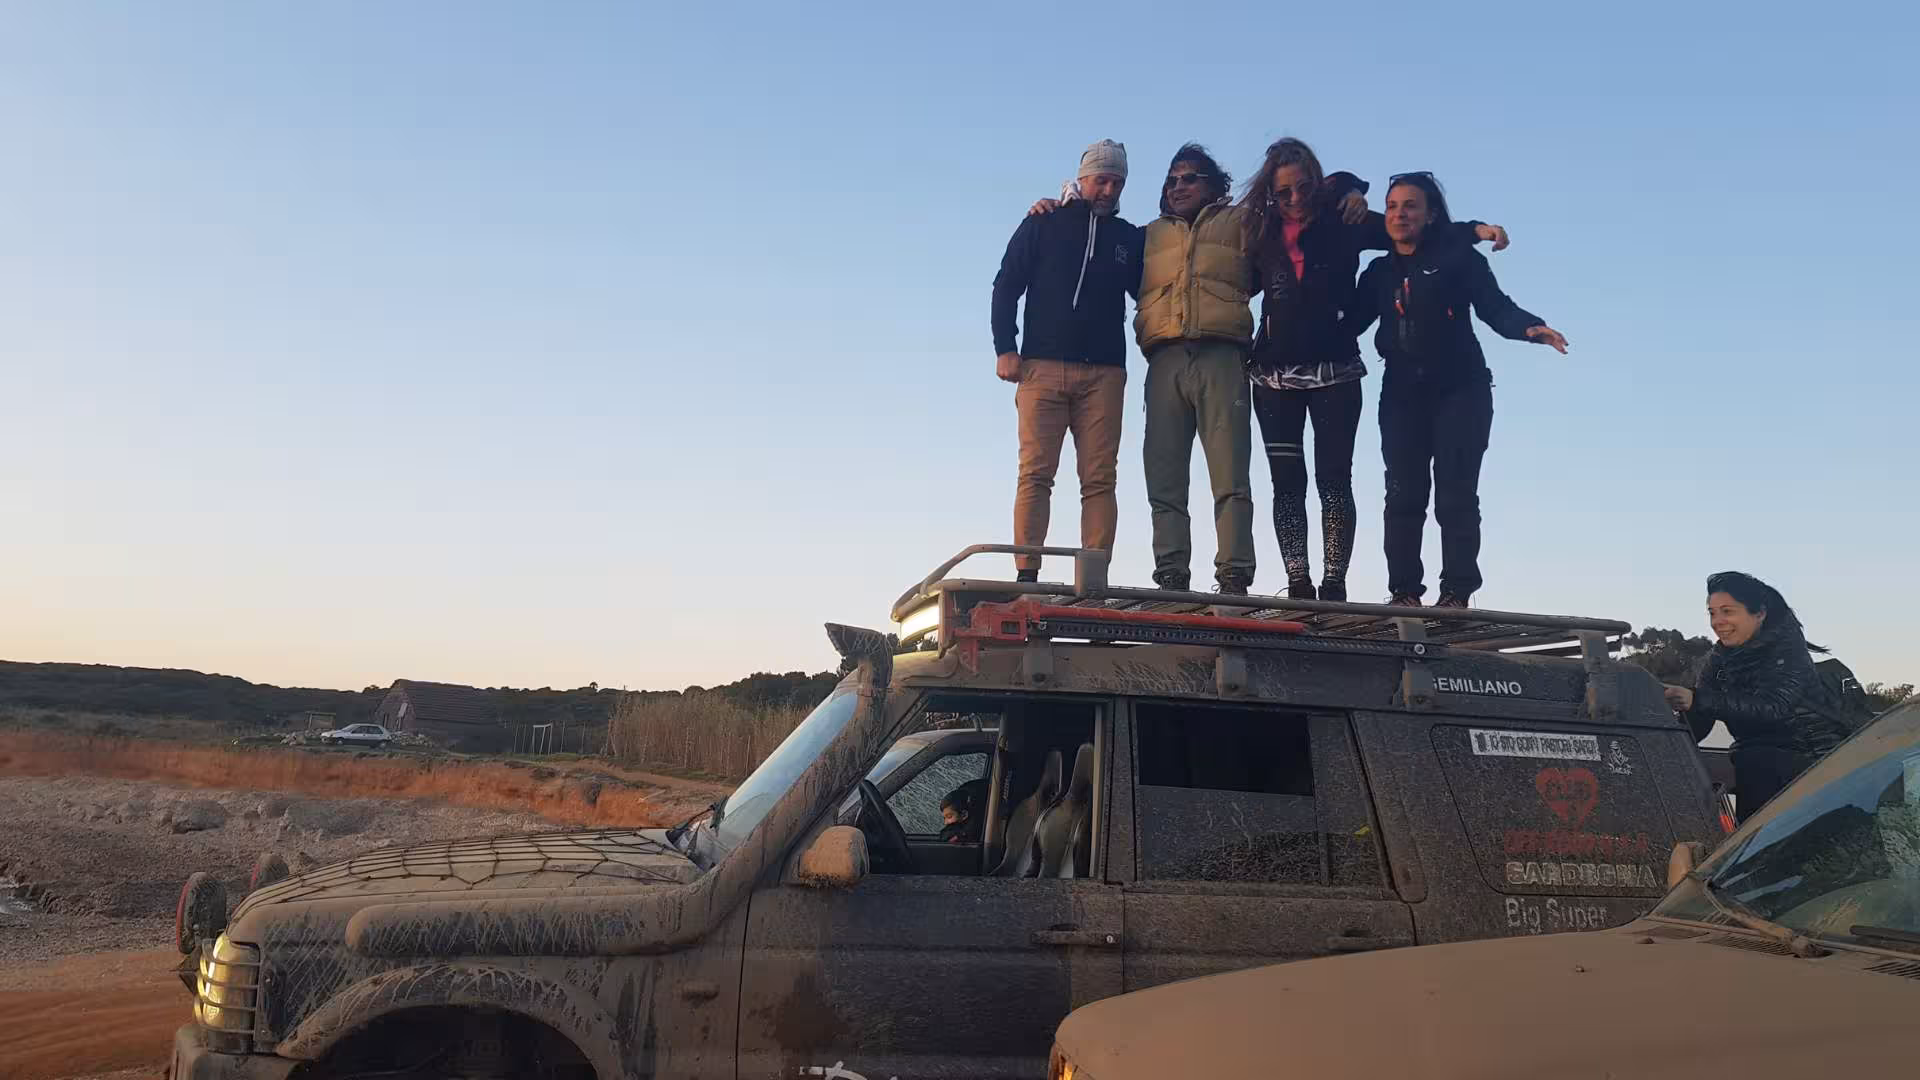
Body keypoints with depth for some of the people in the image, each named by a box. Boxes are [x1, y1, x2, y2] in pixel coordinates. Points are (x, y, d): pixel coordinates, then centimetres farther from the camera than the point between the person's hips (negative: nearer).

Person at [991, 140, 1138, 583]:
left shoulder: (1128, 237, 19)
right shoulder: (1043, 224, 12)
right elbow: (1006, 287, 8)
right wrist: (1005, 349, -3)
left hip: (1104, 373, 2)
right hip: (1042, 367, -2)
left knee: (1099, 479, -5)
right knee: (1035, 473, -9)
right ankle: (1026, 575, -10)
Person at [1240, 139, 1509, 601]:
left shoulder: (1343, 222, 3)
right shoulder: (1263, 234, 10)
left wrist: (1474, 230, -13)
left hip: (1334, 372, -2)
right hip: (1275, 375, 3)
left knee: (1334, 479, -5)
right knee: (1287, 483, 0)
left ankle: (1334, 585, -3)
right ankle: (1298, 586, 2)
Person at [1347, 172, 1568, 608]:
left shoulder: (1458, 258, 1)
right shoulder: (1379, 272, 15)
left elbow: (1495, 306, -7)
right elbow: (1351, 323, 14)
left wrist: (1530, 327, -27)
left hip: (1460, 392, -4)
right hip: (1402, 396, 4)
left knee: (1455, 494, -8)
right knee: (1403, 495, -4)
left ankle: (1456, 593, -5)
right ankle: (1404, 593, -3)